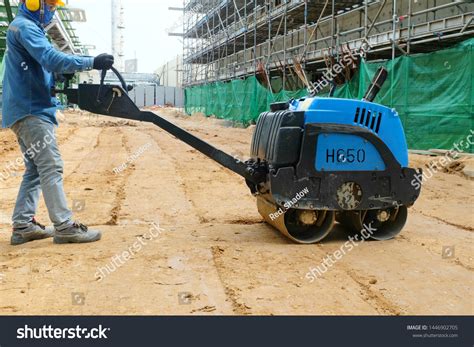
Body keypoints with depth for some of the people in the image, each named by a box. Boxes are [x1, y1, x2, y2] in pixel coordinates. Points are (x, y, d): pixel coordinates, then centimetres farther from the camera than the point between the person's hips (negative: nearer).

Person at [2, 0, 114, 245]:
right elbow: (52, 59, -25)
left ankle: (22, 226, 14)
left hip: (27, 111, 10)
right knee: (51, 167, -12)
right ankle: (64, 227, -12)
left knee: (35, 170, 11)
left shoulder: (28, 28, 22)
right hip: (31, 111, -10)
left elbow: (44, 66, 19)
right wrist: (92, 62, -26)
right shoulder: (25, 27, -10)